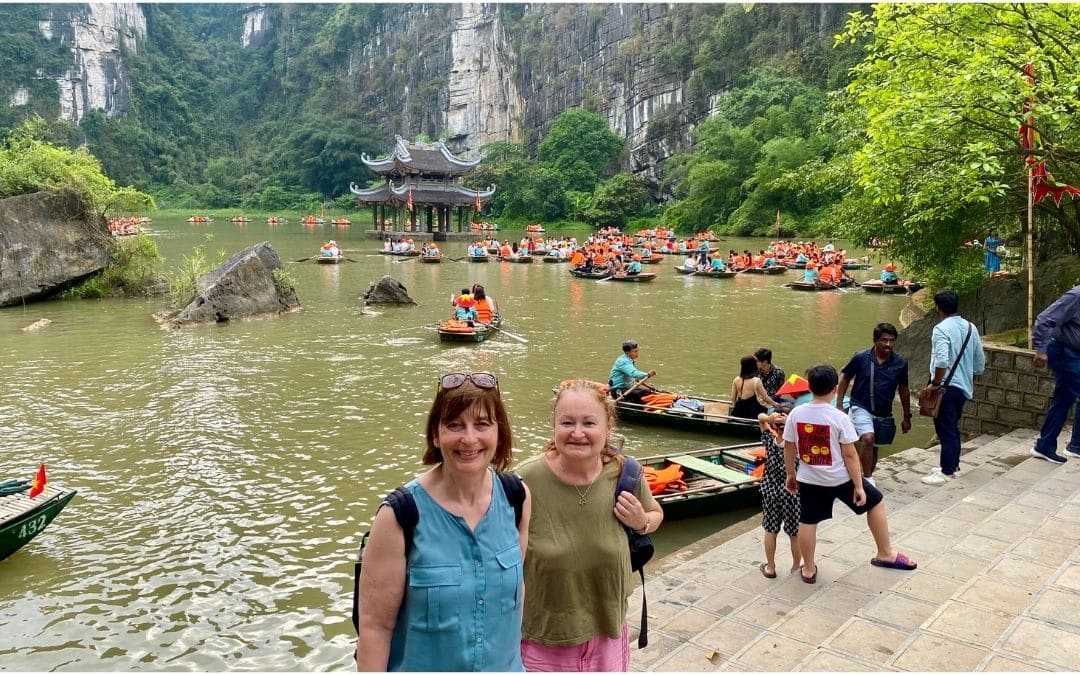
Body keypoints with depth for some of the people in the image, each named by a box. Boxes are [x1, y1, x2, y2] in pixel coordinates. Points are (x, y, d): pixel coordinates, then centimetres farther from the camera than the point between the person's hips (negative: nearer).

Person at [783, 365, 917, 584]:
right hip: (840, 478, -2)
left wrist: (790, 474, 14)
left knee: (807, 522, 13)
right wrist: (859, 486, -7)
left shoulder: (795, 414, -8)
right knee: (876, 502, 19)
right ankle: (885, 554, 28)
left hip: (809, 479, 3)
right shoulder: (839, 418, -17)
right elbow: (849, 455, -14)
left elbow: (788, 448, 0)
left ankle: (809, 569, 25)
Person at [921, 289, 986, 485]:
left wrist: (935, 383, -18)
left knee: (945, 429, -2)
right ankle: (953, 464, 31)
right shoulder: (970, 327, 9)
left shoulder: (942, 329, -16)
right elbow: (980, 361, 15)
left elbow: (942, 361, -29)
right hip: (963, 386, 8)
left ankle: (947, 472, 2)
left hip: (947, 387, -8)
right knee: (953, 427, 20)